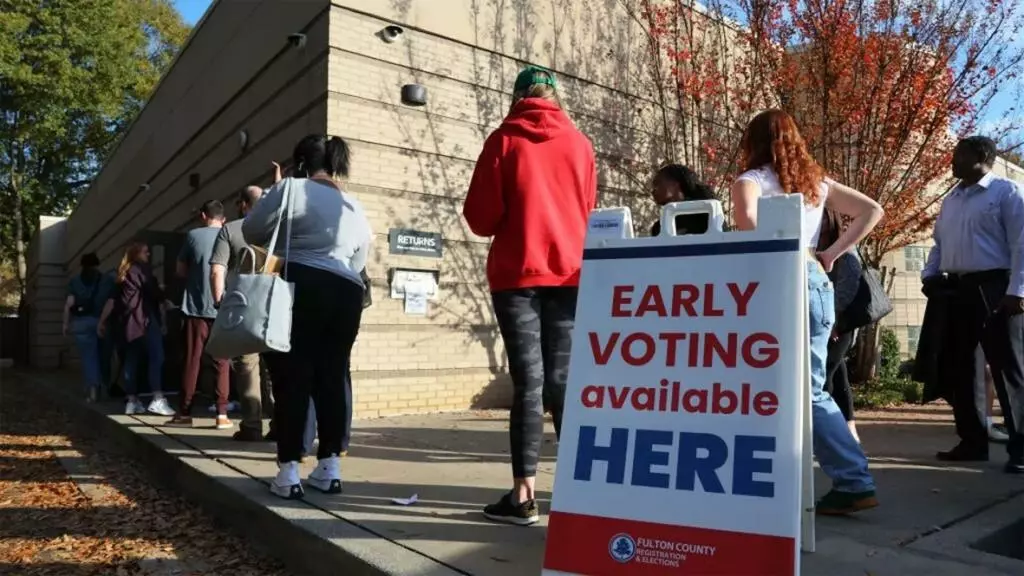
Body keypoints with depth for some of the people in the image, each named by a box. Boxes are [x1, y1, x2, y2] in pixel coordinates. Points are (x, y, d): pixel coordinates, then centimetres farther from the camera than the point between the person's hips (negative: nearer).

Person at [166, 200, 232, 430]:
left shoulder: (193, 235, 1)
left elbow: (180, 271, 8)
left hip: (196, 308, -1)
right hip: (223, 309, 1)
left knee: (192, 361, 4)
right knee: (222, 363, 4)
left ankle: (184, 413, 9)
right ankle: (222, 414, 1)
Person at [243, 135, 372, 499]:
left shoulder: (291, 188, 1)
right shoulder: (356, 209, 19)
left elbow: (252, 230, 3)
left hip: (299, 289, -5)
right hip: (345, 294, 5)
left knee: (292, 378, -2)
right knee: (332, 378, 8)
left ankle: (289, 471, 0)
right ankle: (330, 466, 11)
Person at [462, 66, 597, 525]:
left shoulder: (504, 140, 0)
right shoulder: (580, 144, 9)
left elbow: (480, 217, -3)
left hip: (517, 275, -3)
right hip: (570, 274, 3)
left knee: (528, 382, -2)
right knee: (563, 381, 8)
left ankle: (524, 495, 0)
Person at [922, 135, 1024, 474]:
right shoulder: (950, 201, 19)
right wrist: (929, 275, 8)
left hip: (994, 287, -7)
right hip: (956, 290, 8)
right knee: (956, 368, 9)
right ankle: (973, 440, 20)